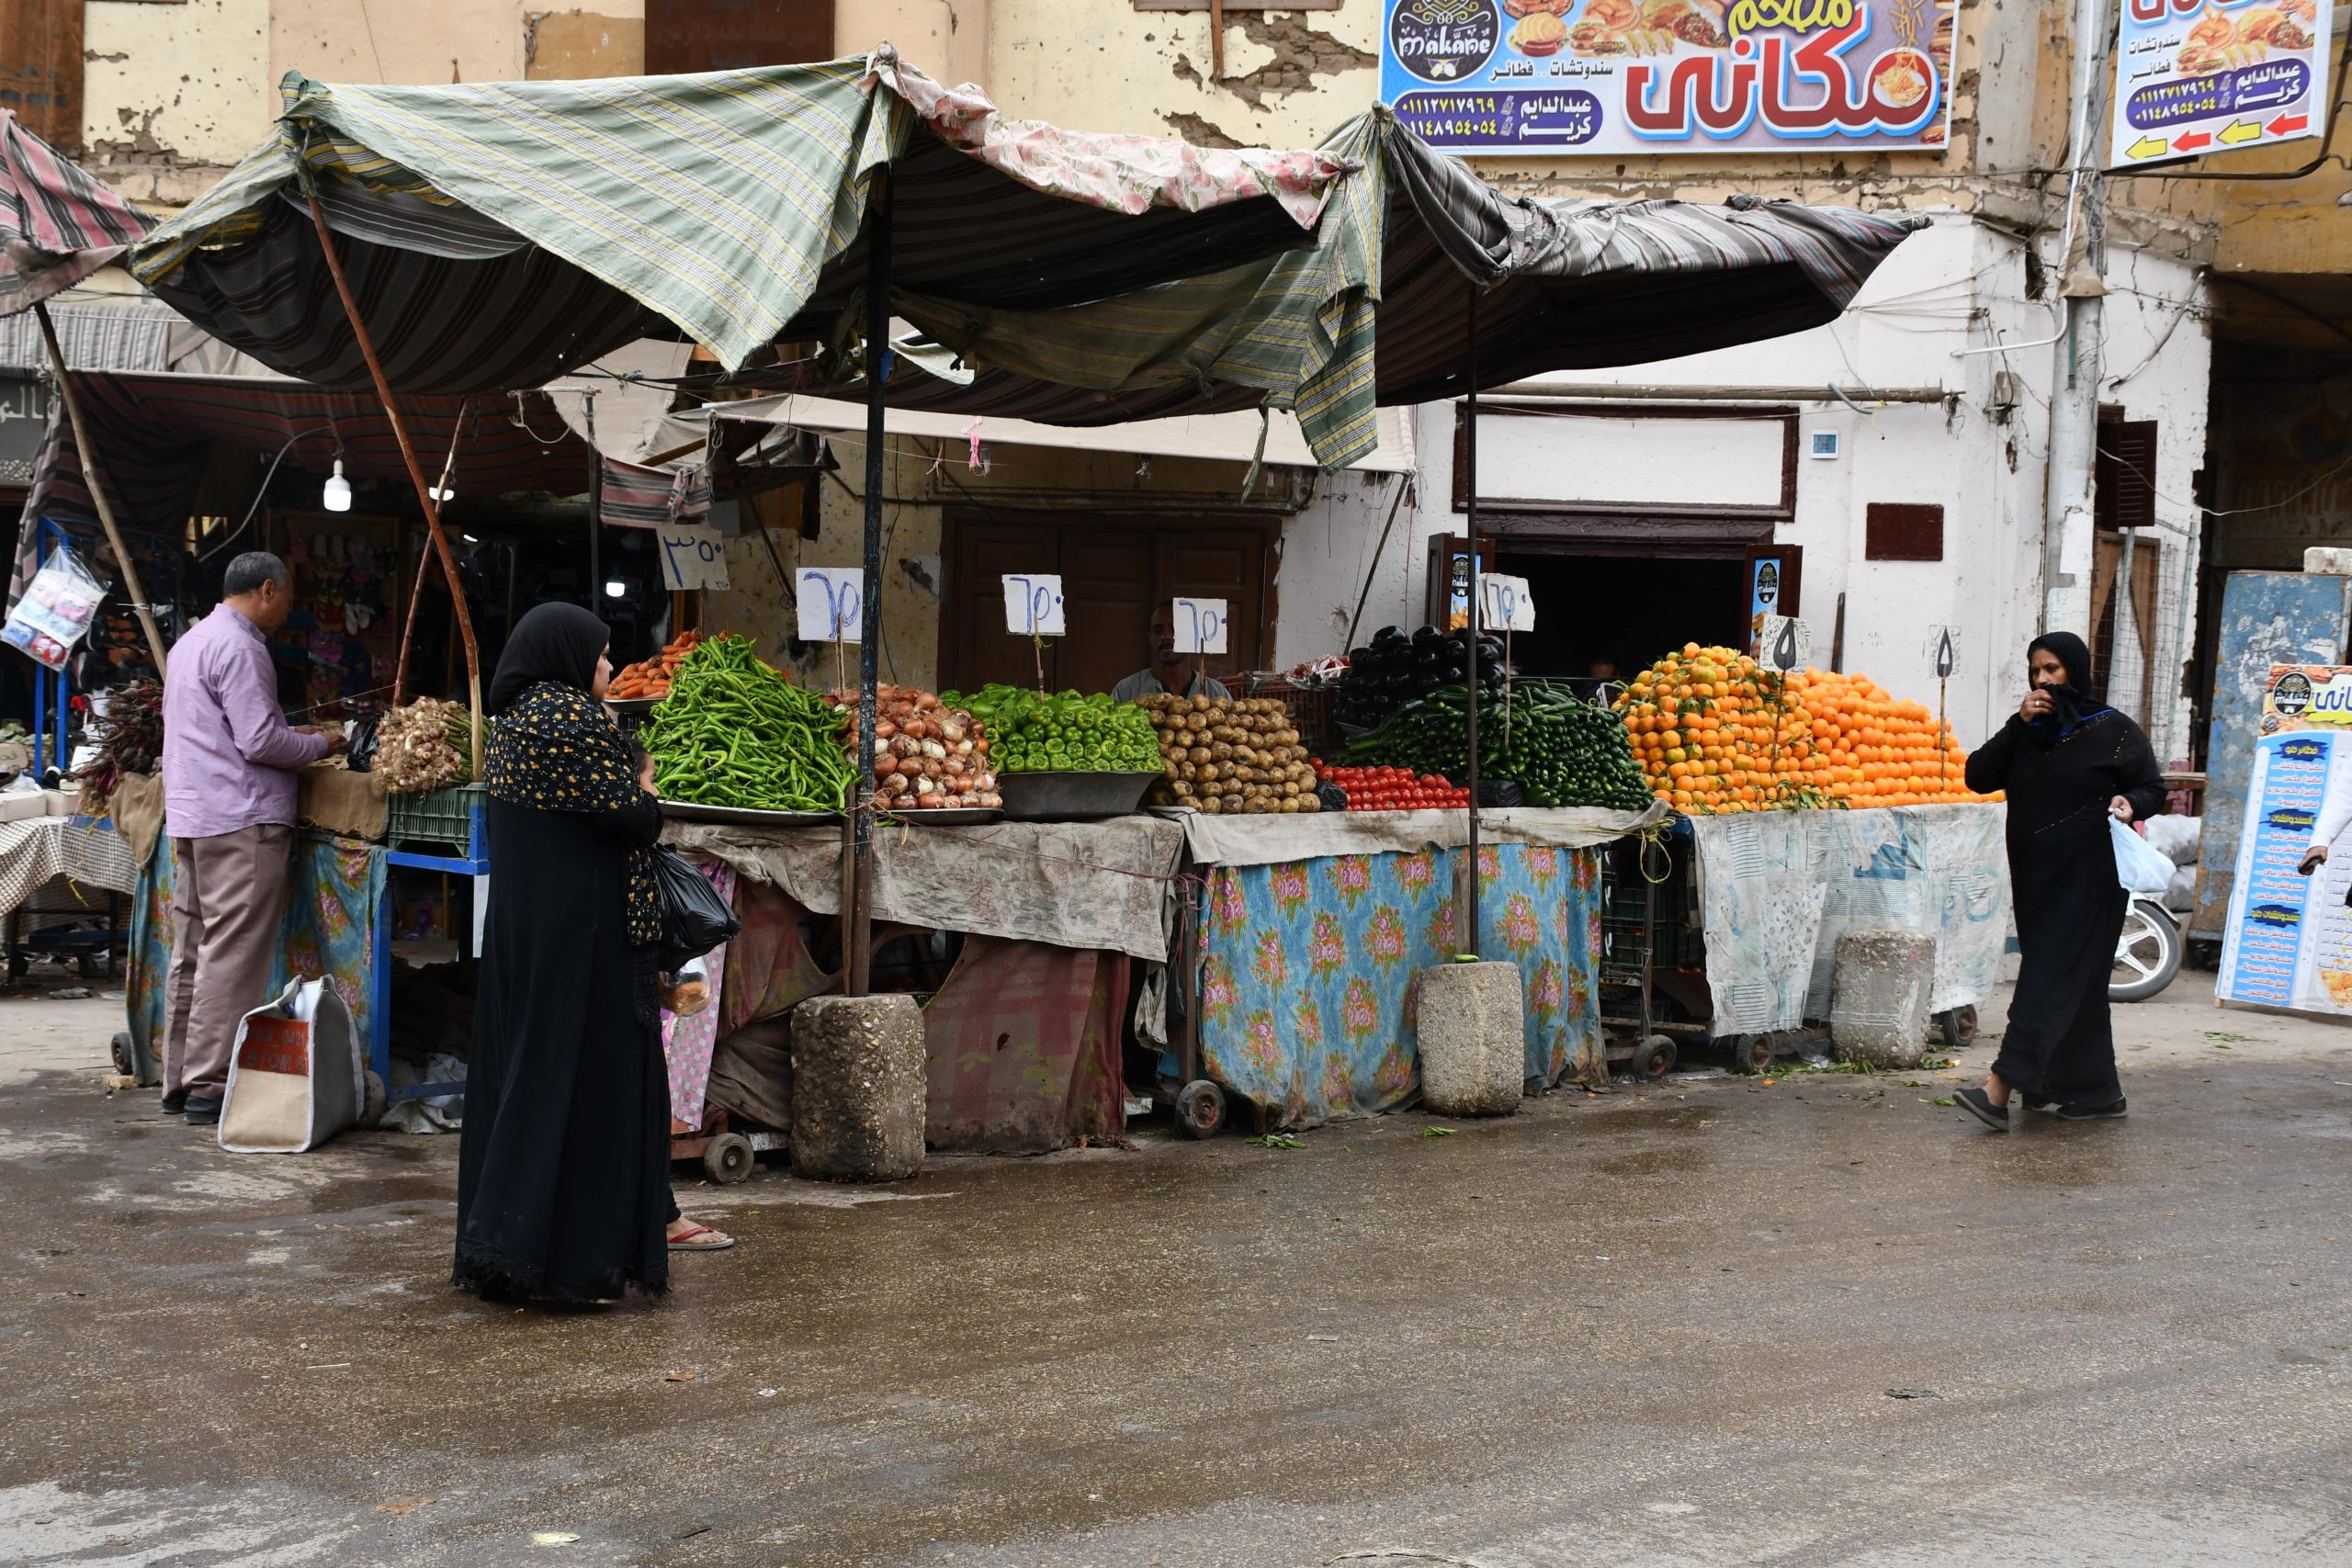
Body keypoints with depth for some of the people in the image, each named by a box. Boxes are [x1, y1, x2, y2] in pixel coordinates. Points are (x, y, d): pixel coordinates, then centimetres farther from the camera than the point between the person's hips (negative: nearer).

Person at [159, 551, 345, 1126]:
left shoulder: (192, 641, 19)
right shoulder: (239, 647, -13)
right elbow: (259, 742, -18)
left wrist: (290, 734, 21)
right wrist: (319, 745, -2)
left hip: (189, 818, 10)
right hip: (241, 820, -10)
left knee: (192, 953, 12)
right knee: (233, 956, -8)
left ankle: (180, 1081, 16)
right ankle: (210, 1086, -8)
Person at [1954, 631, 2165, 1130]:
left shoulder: (2113, 730, -3)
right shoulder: (2028, 733, 11)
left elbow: (2154, 789, 0)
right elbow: (1978, 778, 0)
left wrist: (2131, 804, -22)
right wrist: (2018, 724, -9)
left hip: (2087, 878, -6)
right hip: (2036, 874, 6)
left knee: (2054, 975, -12)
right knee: (2076, 981, 11)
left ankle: (2001, 1088, -22)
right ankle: (2099, 1091, 21)